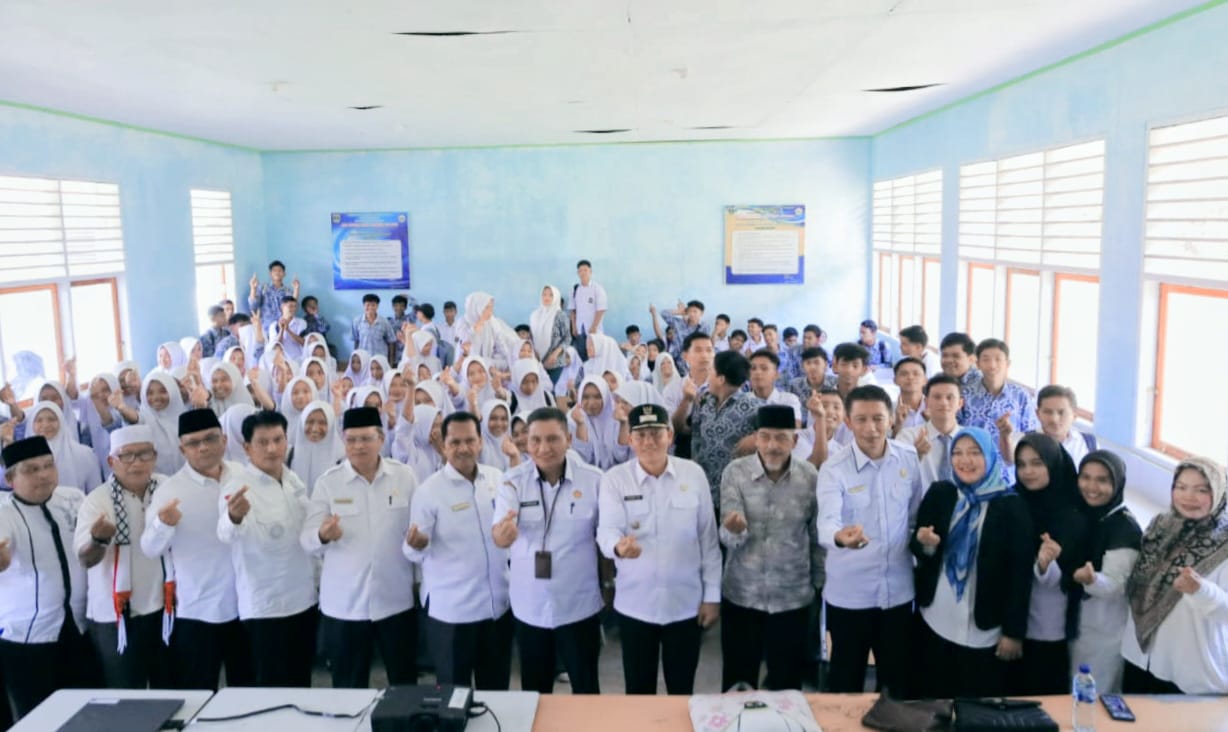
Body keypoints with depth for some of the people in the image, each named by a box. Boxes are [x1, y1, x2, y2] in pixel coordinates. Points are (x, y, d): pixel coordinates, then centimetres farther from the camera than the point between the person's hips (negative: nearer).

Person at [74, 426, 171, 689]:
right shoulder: (97, 501, -11)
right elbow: (86, 559, -20)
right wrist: (99, 539, -39)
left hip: (165, 607, 3)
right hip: (117, 613, -2)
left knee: (169, 688, 17)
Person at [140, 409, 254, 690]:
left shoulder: (246, 478, -2)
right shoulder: (170, 490, -9)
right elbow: (150, 549, -14)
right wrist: (164, 525, -33)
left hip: (247, 605, 3)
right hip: (196, 611, -3)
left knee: (248, 690, 20)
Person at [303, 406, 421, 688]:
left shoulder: (404, 476, -2)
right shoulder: (328, 482, -4)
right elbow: (307, 539, -7)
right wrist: (323, 536, -28)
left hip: (396, 599, 1)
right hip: (343, 603, 0)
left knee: (405, 684, 14)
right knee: (348, 688, 12)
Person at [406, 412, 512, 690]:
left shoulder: (497, 478, 0)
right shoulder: (430, 490, -12)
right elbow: (416, 553, -12)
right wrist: (416, 544, -33)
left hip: (498, 603, 4)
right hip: (450, 609, -4)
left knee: (497, 688, 19)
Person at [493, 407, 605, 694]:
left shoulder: (594, 480, -9)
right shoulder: (513, 481, -8)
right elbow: (500, 536, -22)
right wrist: (502, 534, -46)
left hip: (579, 605, -1)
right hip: (529, 607, 1)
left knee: (586, 689, 12)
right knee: (534, 691, 18)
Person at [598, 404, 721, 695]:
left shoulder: (693, 474, -3)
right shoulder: (614, 479, -6)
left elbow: (708, 539, 1)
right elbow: (606, 530, -16)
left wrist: (712, 595, 1)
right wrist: (618, 546, -39)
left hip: (686, 603, 1)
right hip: (635, 604, 0)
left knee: (682, 690, 16)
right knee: (638, 690, 14)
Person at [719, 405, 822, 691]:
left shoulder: (810, 477, -8)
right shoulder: (735, 472, -11)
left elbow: (818, 537, 4)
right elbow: (730, 539, -16)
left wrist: (820, 583, 8)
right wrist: (734, 530, -38)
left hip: (793, 598, 1)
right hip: (741, 596, 0)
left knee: (787, 683, 16)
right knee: (737, 683, 14)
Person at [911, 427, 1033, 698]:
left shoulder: (1012, 506, -8)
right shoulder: (938, 494, 1)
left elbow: (1021, 573, -8)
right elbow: (918, 552, 6)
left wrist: (1014, 632, -8)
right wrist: (926, 544, -17)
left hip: (985, 631, -3)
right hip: (935, 623, 3)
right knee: (931, 705, 13)